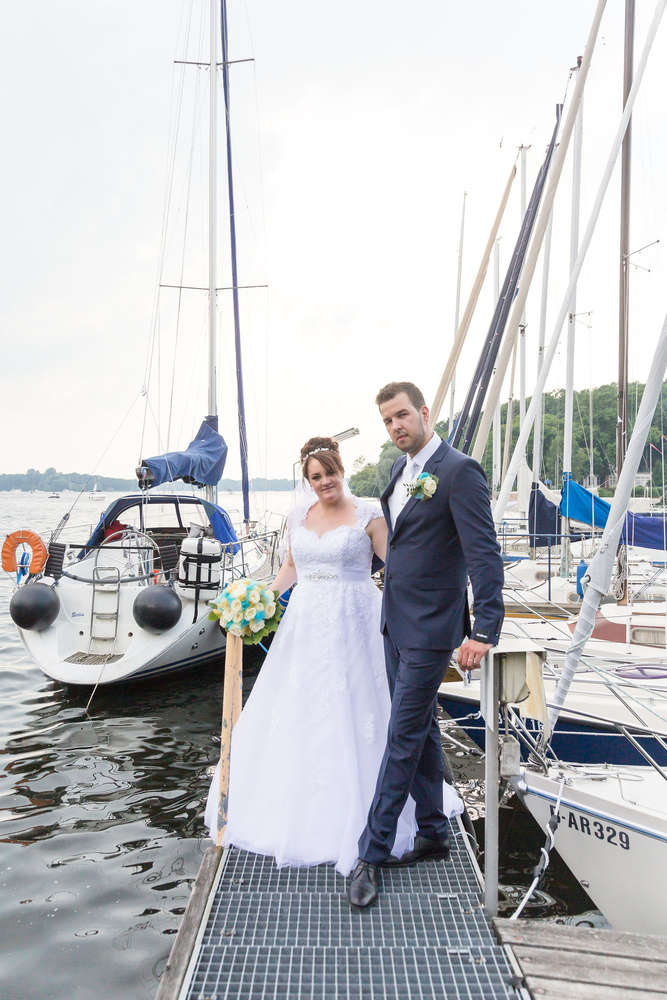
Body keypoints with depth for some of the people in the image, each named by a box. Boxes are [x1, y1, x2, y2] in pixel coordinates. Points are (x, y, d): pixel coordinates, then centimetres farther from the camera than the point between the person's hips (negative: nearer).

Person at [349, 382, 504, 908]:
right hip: (396, 623, 8)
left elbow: (485, 553, -19)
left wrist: (484, 630, -24)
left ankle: (372, 854, 11)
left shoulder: (459, 471, -15)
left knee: (404, 737, -1)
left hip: (430, 628, -8)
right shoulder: (400, 469, 11)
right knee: (422, 730, 17)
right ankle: (433, 834, 33)